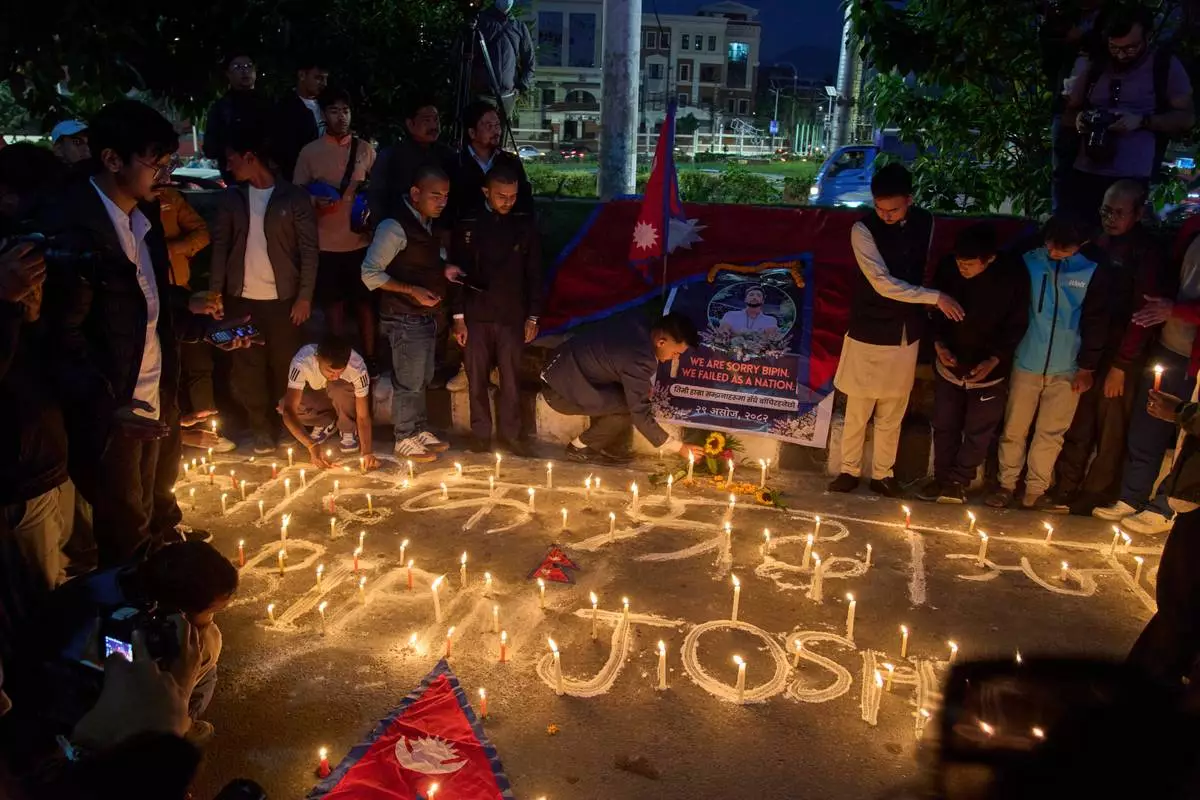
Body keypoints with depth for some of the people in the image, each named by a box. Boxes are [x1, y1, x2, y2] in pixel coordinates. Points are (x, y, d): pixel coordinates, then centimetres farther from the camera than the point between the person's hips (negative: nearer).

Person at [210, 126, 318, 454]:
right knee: (247, 366, 6)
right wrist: (216, 291, 0)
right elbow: (220, 244, 8)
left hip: (282, 297, -3)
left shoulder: (293, 197, -4)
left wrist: (305, 295, -10)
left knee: (285, 364, 5)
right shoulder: (232, 197, 6)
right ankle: (262, 427, 21)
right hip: (241, 297, 3)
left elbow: (309, 249, -4)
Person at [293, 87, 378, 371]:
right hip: (326, 243, -1)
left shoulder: (366, 150, 3)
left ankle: (369, 360, 21)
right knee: (333, 305, 9)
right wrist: (314, 202, -17)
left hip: (361, 241, 1)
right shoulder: (309, 152, -1)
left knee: (365, 303, 9)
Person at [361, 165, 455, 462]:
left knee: (423, 379, 18)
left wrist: (444, 271, 1)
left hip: (427, 316, 9)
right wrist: (412, 291, -23)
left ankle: (421, 431, 33)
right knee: (409, 382, 2)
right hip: (405, 319, -9)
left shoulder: (429, 226, 9)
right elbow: (370, 273, -18)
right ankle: (406, 440, 17)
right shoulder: (395, 227, -17)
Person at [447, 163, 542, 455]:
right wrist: (458, 316, -2)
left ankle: (510, 434, 16)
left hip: (512, 316, 0)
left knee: (511, 378, 4)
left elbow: (534, 274, 4)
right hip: (477, 315, 0)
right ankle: (480, 433, 19)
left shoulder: (525, 225, 0)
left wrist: (532, 316, 2)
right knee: (477, 378, 7)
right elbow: (457, 272, 1)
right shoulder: (468, 225, -1)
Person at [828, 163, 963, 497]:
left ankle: (882, 474, 27)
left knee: (892, 414, 13)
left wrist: (923, 313, 9)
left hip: (907, 335, 4)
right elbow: (883, 283, -21)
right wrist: (935, 298, -19)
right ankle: (850, 471, 25)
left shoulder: (926, 222, 0)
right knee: (858, 412, 7)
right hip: (869, 334, -4)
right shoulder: (863, 229, -15)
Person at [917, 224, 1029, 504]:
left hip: (989, 371, -2)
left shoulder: (1013, 276, -20)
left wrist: (995, 359, -19)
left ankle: (957, 482, 27)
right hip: (950, 364, 2)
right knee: (944, 426, 14)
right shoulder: (948, 267, -16)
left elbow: (1017, 325, -9)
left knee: (978, 433, 9)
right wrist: (938, 342, -12)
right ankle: (942, 478, 32)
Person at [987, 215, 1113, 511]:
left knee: (1051, 432, 10)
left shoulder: (1094, 269, -7)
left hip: (1067, 367, 1)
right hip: (1027, 362, 0)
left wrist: (1087, 366, 1)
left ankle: (1035, 491, 24)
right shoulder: (1026, 259, -9)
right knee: (1014, 428, 9)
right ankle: (1006, 484, 26)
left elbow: (1096, 321, 0)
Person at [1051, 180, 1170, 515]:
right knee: (1078, 424, 9)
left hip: (1122, 353, -5)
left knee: (1110, 431, 4)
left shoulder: (1147, 251, -9)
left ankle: (1093, 499, 17)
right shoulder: (1099, 241, 8)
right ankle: (1064, 491, 19)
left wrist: (1121, 364, -11)